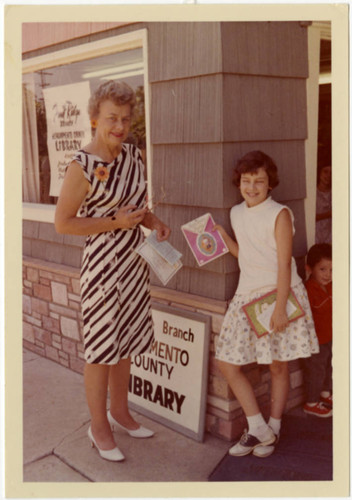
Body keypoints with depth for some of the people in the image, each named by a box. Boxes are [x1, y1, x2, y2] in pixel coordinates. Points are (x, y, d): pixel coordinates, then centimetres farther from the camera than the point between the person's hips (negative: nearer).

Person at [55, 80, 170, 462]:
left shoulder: (132, 155, 5)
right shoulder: (82, 165, -16)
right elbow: (62, 223, -15)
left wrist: (154, 222, -2)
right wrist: (115, 223, -20)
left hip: (134, 262, 7)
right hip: (102, 265, -7)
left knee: (126, 342, 19)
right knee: (100, 348, 6)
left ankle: (120, 412, 39)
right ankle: (99, 427, 25)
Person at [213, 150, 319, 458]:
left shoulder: (279, 214, -10)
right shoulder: (237, 214, 8)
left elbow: (284, 264, -13)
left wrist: (280, 307, -18)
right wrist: (223, 237, 3)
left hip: (279, 294, -6)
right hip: (247, 295, 6)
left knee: (278, 366, 8)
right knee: (228, 363, 2)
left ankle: (273, 429, 25)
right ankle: (258, 429, 14)